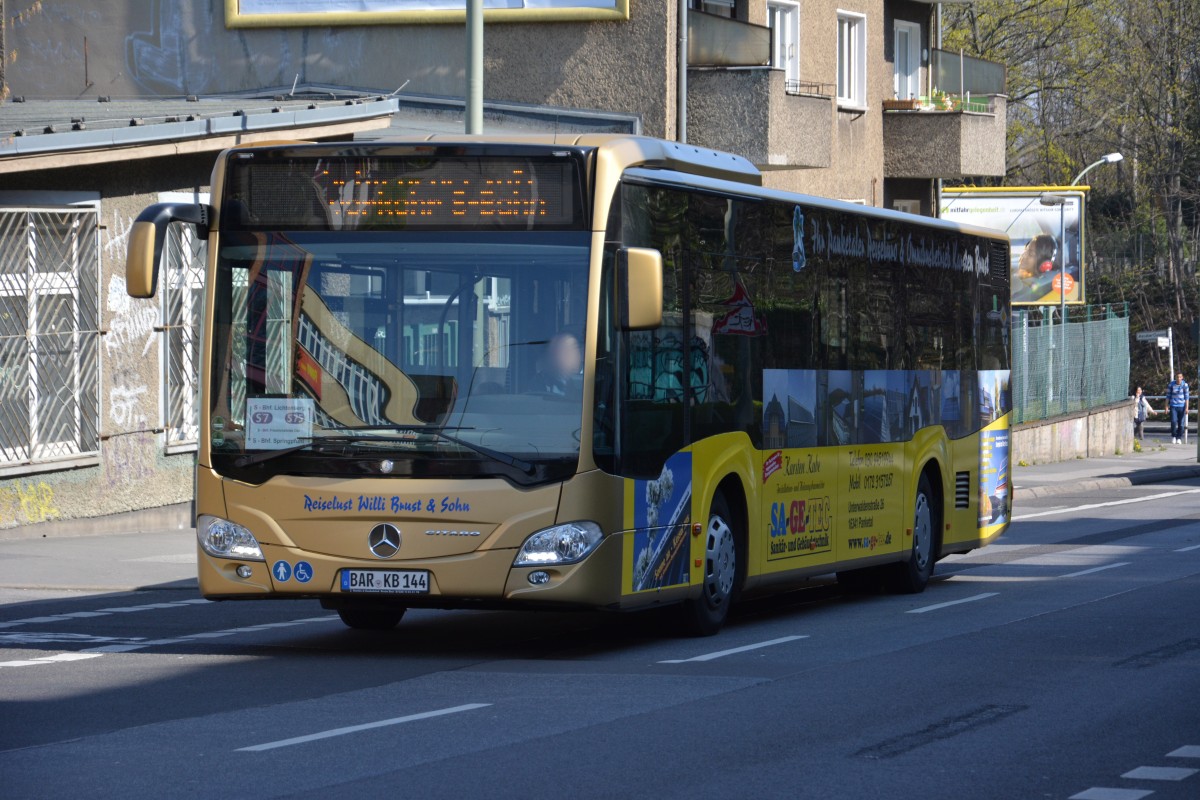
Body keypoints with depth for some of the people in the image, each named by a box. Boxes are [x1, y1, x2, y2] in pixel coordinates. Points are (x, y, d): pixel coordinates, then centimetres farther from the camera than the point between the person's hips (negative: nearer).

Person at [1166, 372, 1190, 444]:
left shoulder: (1185, 385, -3)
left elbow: (1186, 396, -1)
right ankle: (1173, 437, 5)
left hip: (1182, 406, 0)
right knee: (1173, 422, -14)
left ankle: (1179, 438, 14)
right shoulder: (1171, 385, -1)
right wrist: (1167, 406, 3)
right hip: (1173, 406, 0)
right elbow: (1168, 396, 6)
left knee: (1181, 423, 0)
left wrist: (1186, 407, -5)